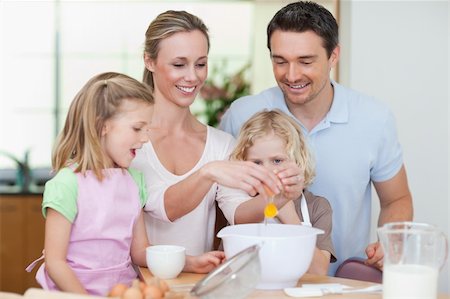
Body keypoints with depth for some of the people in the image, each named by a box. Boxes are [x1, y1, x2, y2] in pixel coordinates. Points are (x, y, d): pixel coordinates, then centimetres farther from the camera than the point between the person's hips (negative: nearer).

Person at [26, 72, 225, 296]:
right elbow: (55, 261, -12)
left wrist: (190, 263, -2)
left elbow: (139, 252, 10)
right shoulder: (68, 184, -12)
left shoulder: (134, 179, 8)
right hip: (76, 291, -5)